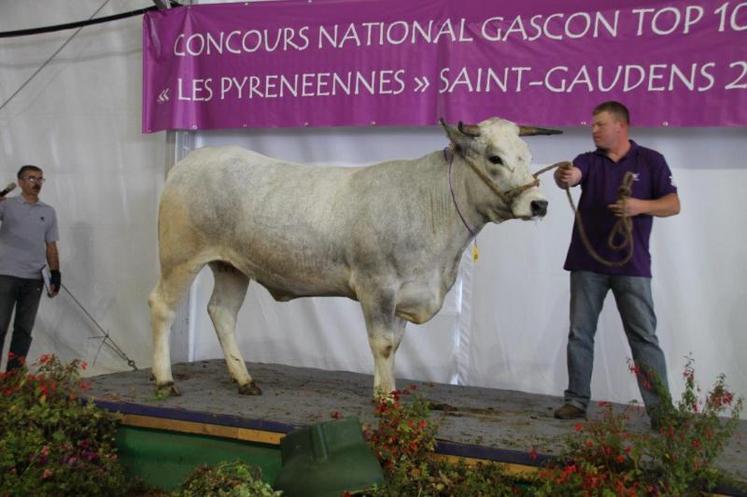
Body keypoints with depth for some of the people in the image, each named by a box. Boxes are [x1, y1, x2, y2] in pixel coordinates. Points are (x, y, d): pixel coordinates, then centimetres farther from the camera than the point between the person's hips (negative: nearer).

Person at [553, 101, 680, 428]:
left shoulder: (651, 160, 4)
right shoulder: (589, 161, 7)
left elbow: (673, 204, 1)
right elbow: (571, 175, -15)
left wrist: (642, 206, -19)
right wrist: (563, 177, -40)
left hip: (631, 264, -2)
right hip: (587, 263, 2)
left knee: (644, 336, 0)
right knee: (580, 334, 7)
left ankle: (661, 409, 4)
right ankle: (577, 400, 17)